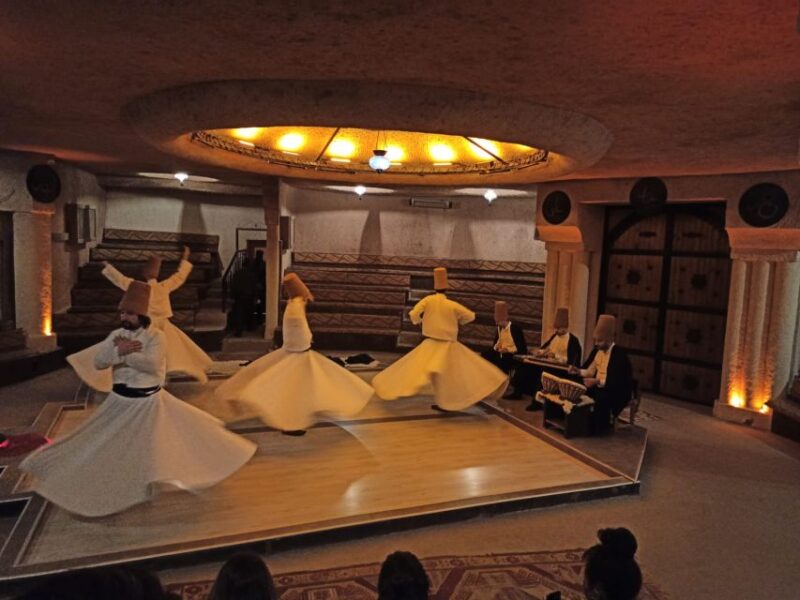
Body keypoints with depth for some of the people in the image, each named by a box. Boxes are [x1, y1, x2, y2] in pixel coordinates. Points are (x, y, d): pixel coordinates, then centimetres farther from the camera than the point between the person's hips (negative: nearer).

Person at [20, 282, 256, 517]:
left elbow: (151, 364, -29)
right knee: (106, 446, 15)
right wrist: (119, 350, -24)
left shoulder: (156, 336, -14)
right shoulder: (116, 335, 0)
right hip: (121, 401, 4)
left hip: (149, 402, -4)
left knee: (153, 449, 3)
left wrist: (123, 354, -21)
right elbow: (98, 362, -8)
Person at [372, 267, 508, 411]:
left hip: (431, 344, 0)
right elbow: (471, 316, -1)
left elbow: (413, 315, -11)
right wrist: (458, 321, 16)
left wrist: (417, 321, 11)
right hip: (449, 345, 0)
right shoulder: (452, 305, -7)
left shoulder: (428, 300, -6)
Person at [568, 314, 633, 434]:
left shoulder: (619, 354, -20)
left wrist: (597, 382, -34)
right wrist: (578, 371, -7)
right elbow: (590, 371, 11)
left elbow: (617, 381, -26)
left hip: (617, 391, -7)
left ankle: (599, 428, -14)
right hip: (597, 386, 7)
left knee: (600, 397, -35)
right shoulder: (596, 350, 3)